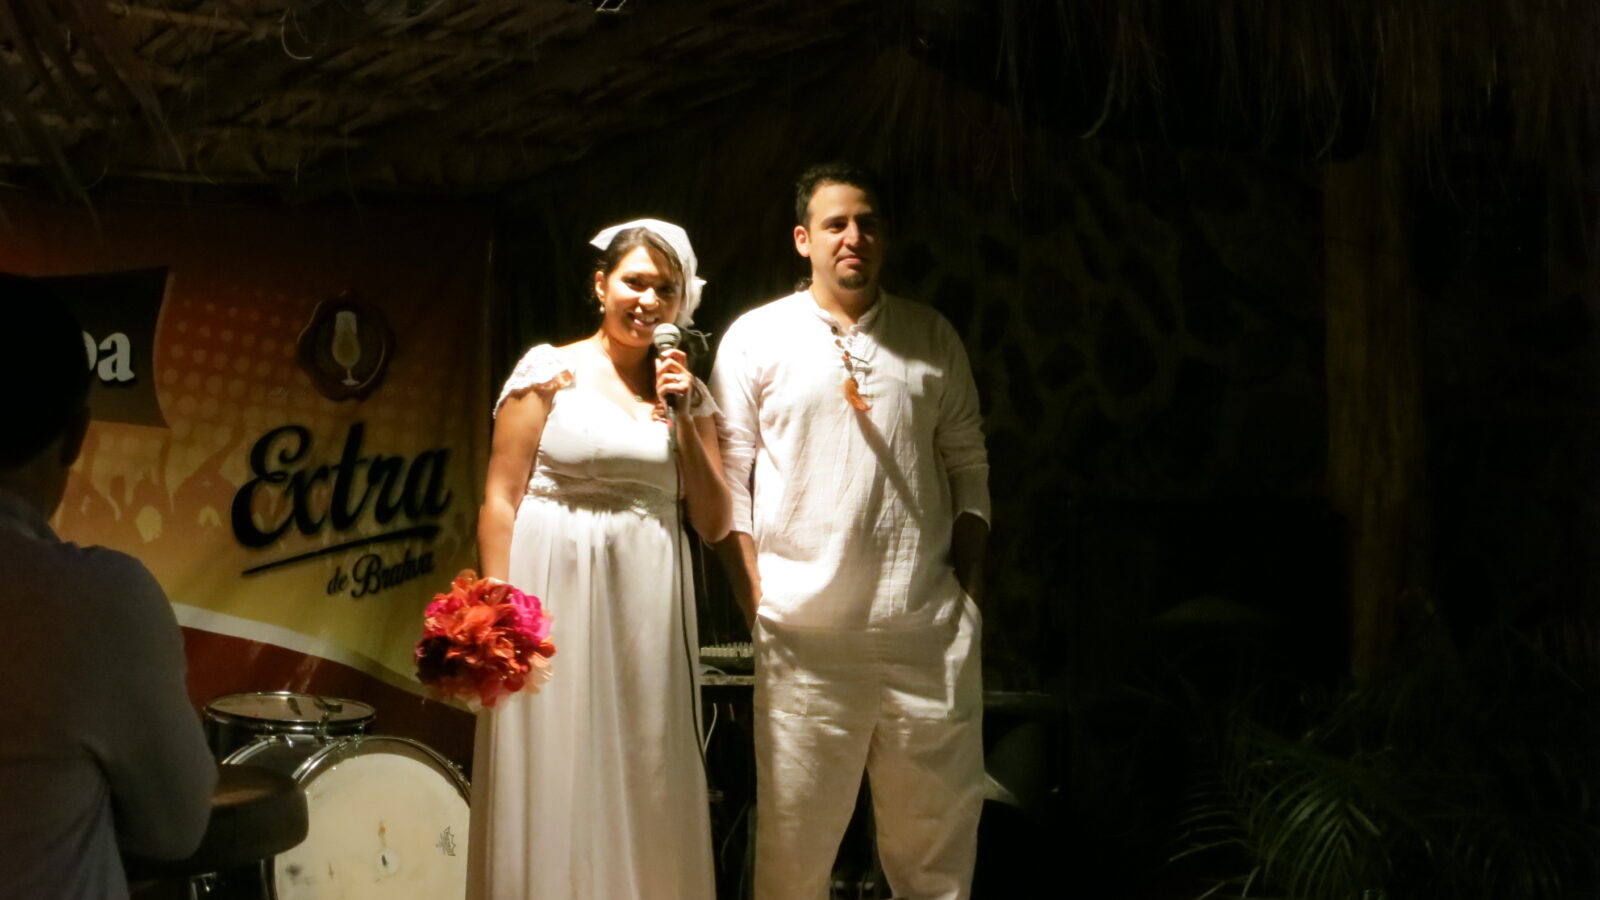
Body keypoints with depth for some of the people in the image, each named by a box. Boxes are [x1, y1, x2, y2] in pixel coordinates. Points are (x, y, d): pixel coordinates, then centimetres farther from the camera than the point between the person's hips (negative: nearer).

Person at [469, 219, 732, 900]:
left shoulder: (687, 394, 11)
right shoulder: (552, 370, 0)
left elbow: (714, 524, 7)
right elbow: (501, 499, -3)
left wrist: (682, 419, -3)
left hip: (649, 610, 4)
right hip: (558, 593, -3)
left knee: (644, 788, 8)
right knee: (552, 783, 1)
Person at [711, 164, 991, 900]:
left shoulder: (932, 337, 11)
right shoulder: (755, 339, 4)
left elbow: (969, 467, 13)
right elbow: (728, 478, 1)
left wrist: (968, 585, 5)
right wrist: (756, 604, -5)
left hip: (929, 630, 2)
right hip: (805, 632, -2)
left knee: (937, 836, 8)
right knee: (795, 840, 4)